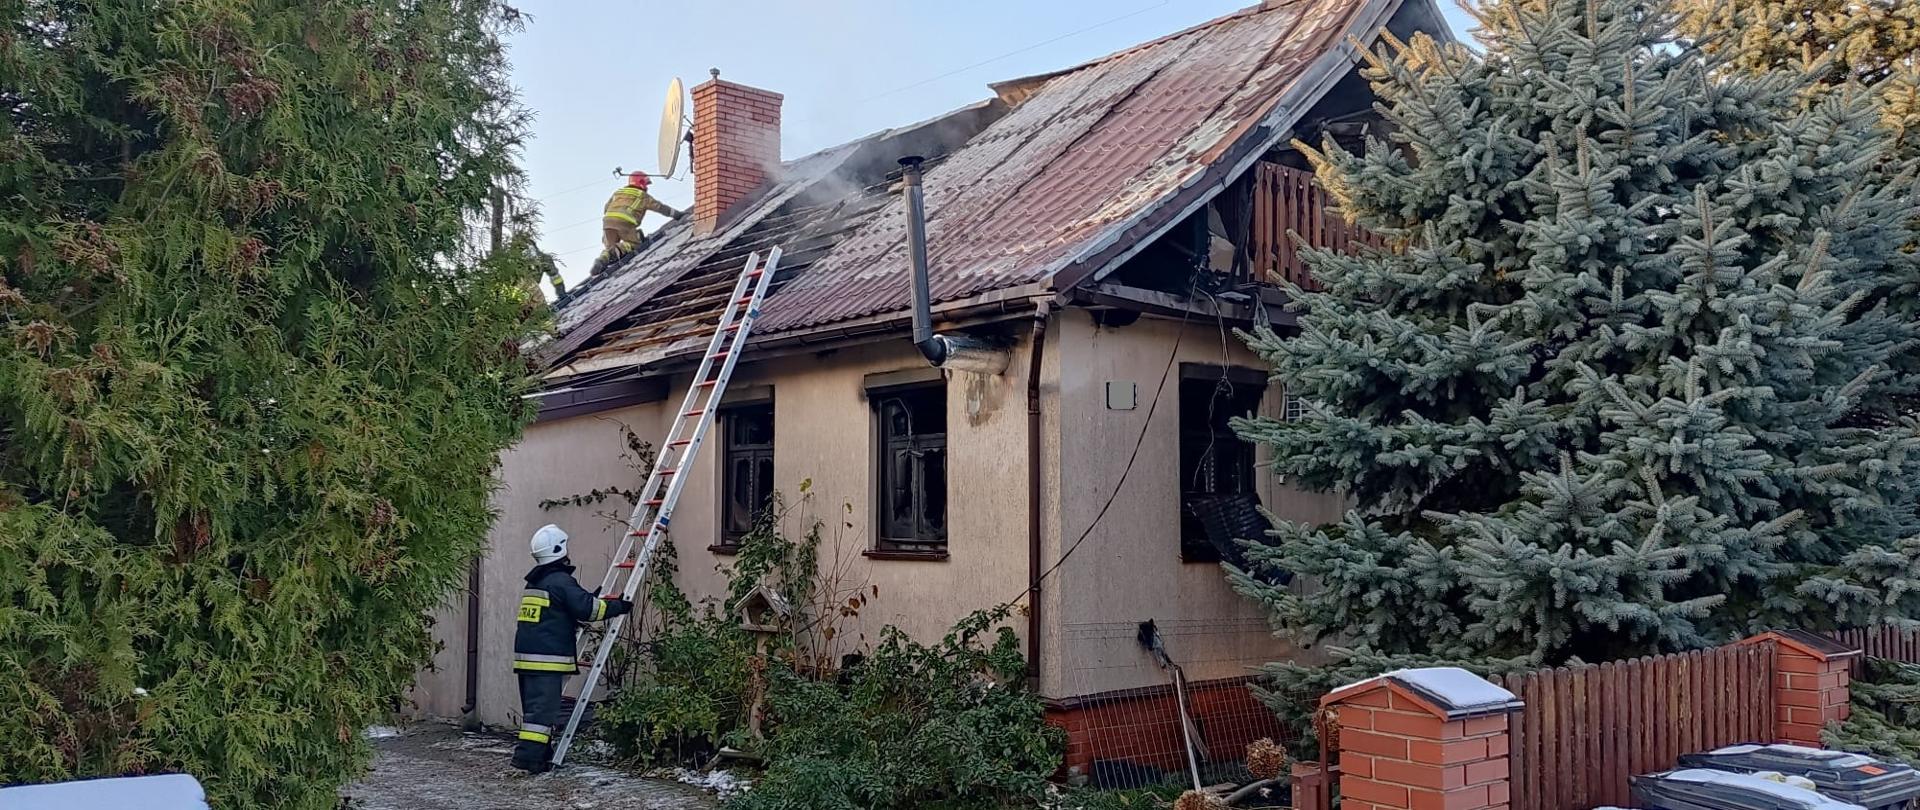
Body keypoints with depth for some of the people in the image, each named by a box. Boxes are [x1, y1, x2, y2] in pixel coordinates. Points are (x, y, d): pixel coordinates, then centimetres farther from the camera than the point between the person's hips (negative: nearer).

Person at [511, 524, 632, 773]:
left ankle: (539, 753, 20)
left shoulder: (533, 582, 20)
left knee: (534, 707, 15)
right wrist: (617, 607, -3)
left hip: (525, 656, 9)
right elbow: (587, 607, -17)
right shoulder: (561, 581, -10)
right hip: (547, 659, -9)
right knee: (543, 708, -9)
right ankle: (529, 756, -14)